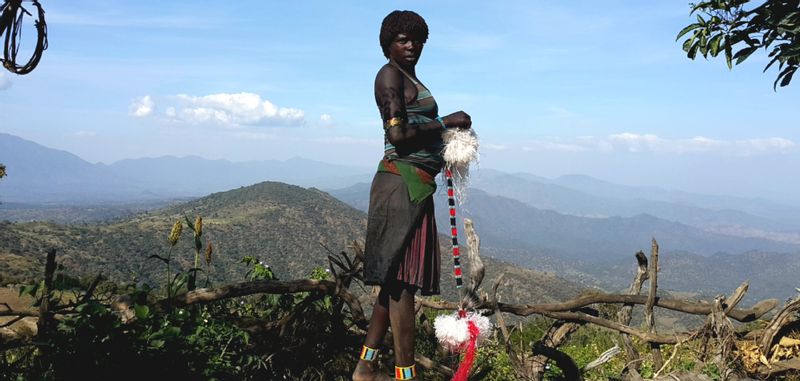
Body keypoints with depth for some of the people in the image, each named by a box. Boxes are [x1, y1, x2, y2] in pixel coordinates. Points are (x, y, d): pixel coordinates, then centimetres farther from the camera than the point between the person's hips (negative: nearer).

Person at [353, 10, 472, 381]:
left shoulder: (411, 79, 24)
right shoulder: (390, 75, -5)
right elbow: (398, 135, -16)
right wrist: (445, 121, -8)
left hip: (415, 186, 10)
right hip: (402, 184, -10)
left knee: (396, 279, 11)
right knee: (402, 279, -8)